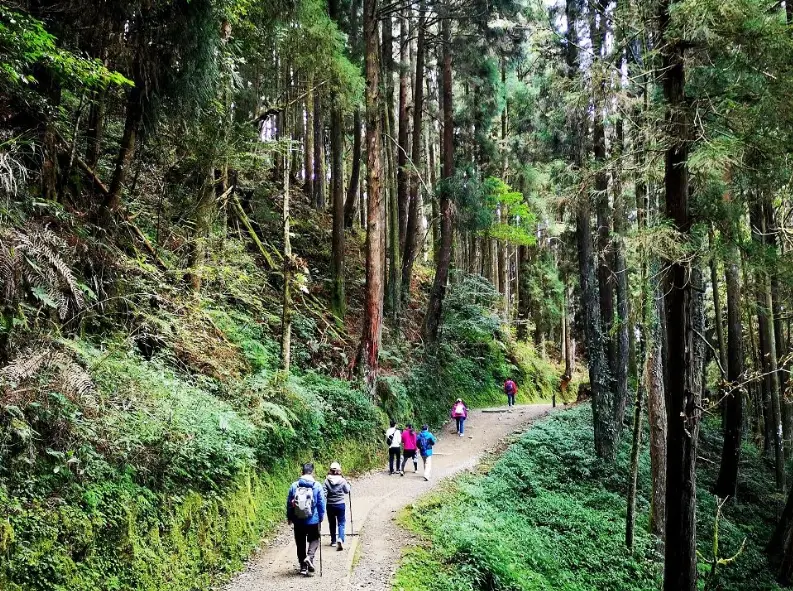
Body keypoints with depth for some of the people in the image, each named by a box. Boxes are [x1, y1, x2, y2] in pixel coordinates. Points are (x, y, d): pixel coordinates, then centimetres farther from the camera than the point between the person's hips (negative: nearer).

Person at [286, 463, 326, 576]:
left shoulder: (294, 485, -3)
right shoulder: (317, 486, -7)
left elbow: (289, 503, 2)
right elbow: (321, 503, -4)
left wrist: (289, 518, 13)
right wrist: (321, 517, 8)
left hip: (298, 521, 2)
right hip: (313, 520, -1)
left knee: (301, 544, 14)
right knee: (314, 540, 18)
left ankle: (303, 566, 16)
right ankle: (309, 557, -6)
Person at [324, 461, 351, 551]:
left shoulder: (327, 481, -9)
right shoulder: (342, 480, -9)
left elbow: (324, 493, -13)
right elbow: (347, 491, 6)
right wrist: (347, 484, 22)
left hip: (330, 505, 1)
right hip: (340, 504, -1)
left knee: (332, 523, 18)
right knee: (341, 523, 4)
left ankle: (333, 541, 28)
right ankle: (340, 539, -18)